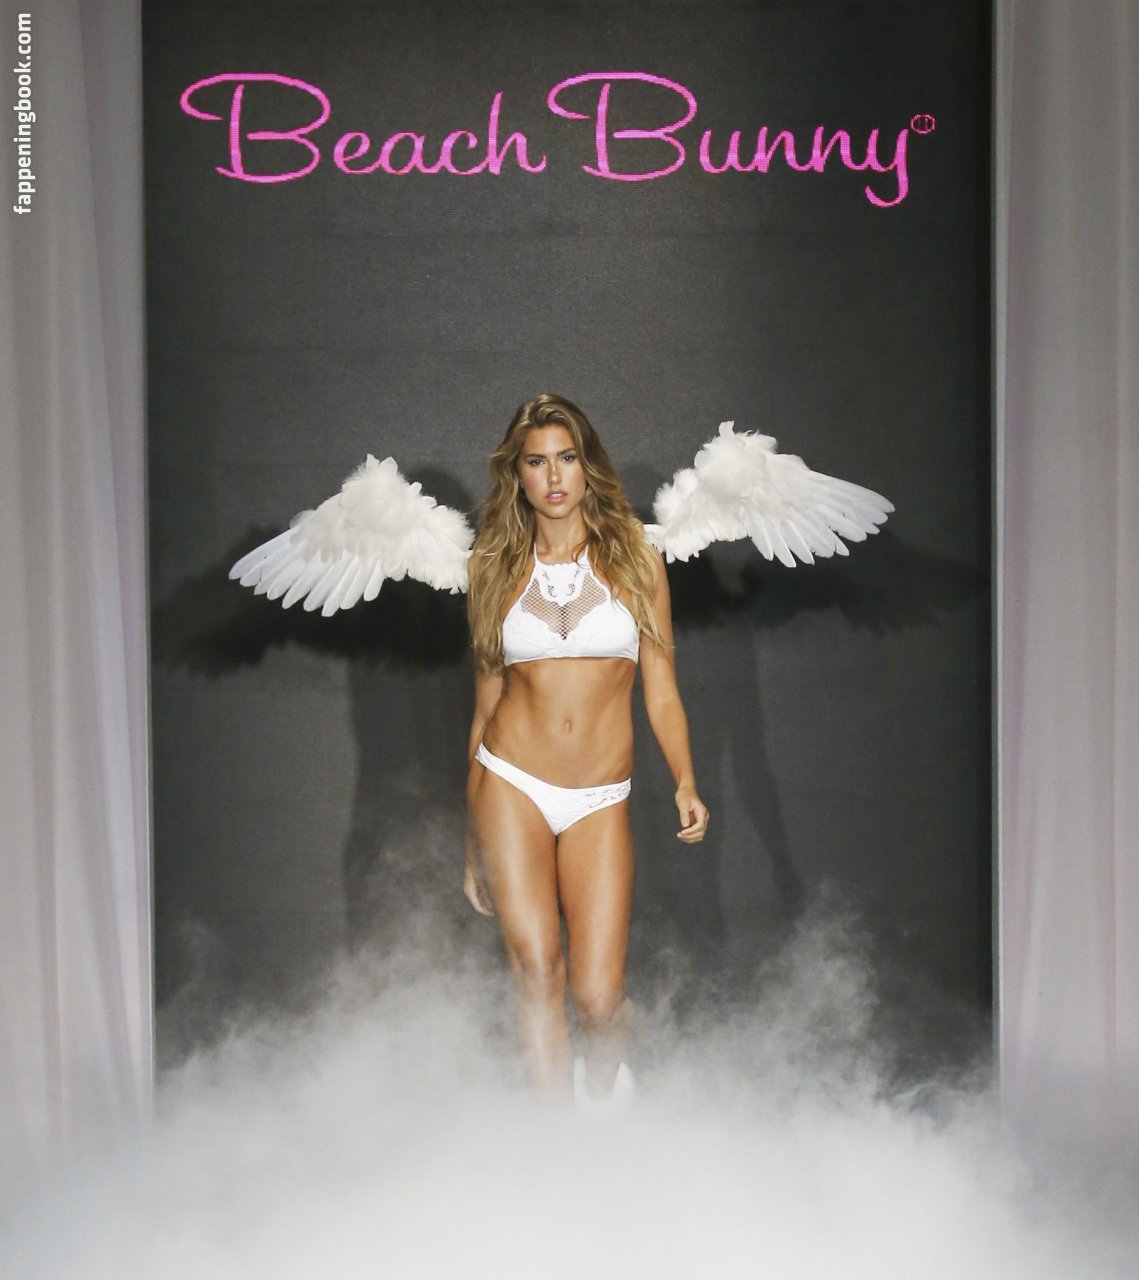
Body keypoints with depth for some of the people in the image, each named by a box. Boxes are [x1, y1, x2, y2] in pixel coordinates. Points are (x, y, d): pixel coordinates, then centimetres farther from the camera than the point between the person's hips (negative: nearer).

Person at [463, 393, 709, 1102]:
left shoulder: (635, 557, 5)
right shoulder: (495, 567, 8)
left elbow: (661, 692, 5)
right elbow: (486, 702, 12)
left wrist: (686, 783, -13)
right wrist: (473, 847, 11)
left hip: (600, 802, 0)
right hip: (512, 784, 1)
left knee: (599, 996, -8)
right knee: (538, 971, -11)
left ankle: (603, 1081, 27)